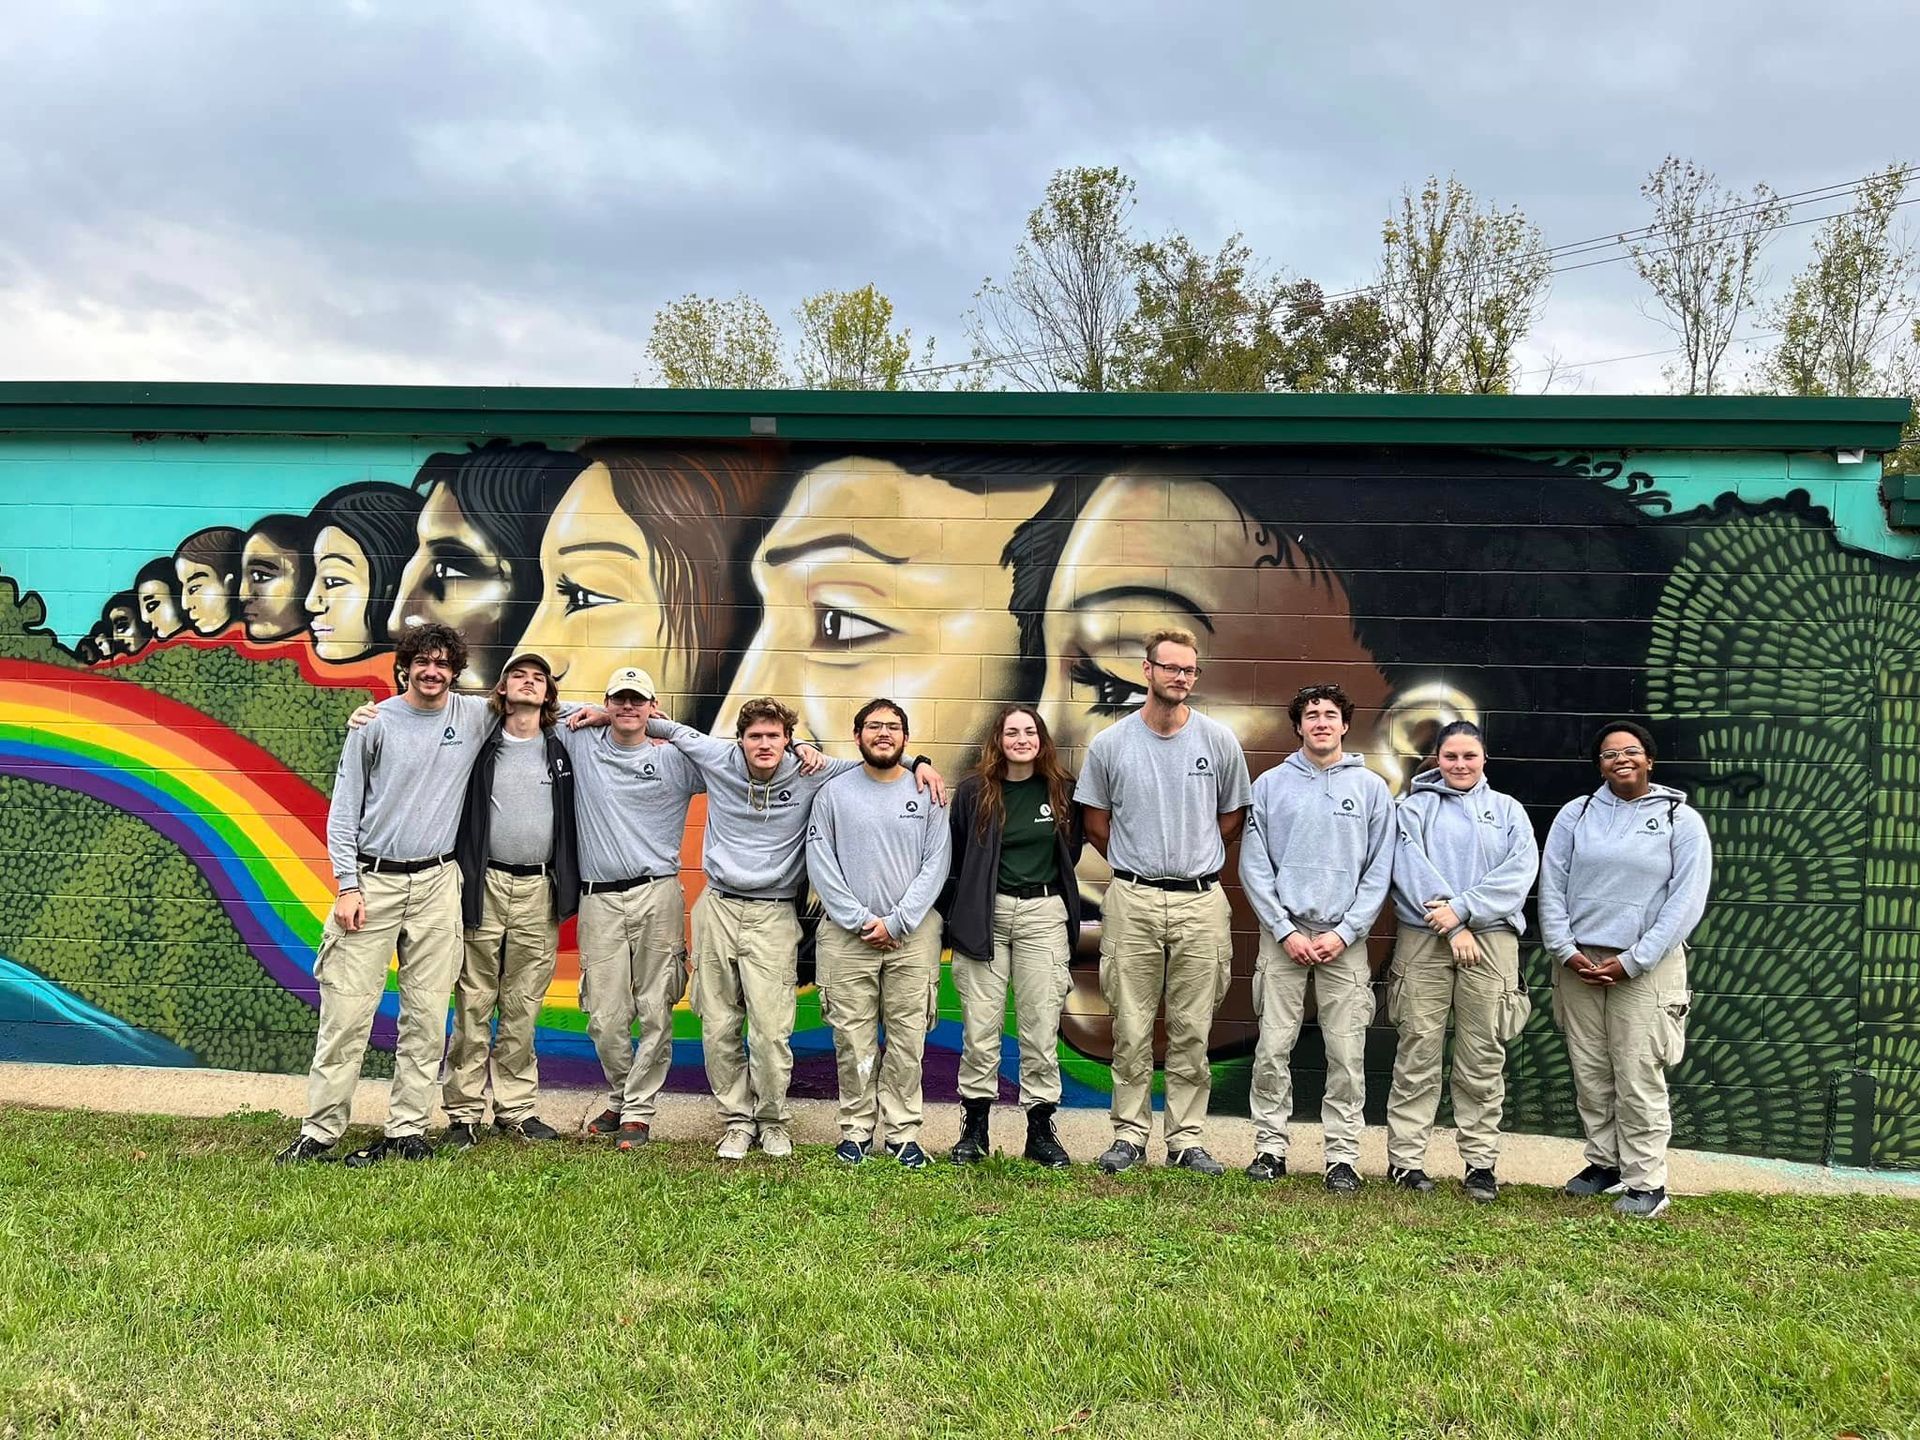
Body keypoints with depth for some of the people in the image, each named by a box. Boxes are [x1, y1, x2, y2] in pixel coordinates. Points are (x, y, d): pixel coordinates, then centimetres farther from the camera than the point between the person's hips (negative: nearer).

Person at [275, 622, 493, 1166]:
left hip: (437, 882, 2)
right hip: (373, 880, -2)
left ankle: (408, 1131, 10)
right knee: (347, 1012, -5)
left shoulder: (476, 717, 7)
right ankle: (319, 1132, 2)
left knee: (426, 1015, 3)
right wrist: (348, 887, -6)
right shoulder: (375, 723, 1)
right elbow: (343, 809, 2)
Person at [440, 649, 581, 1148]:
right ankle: (463, 1112, 8)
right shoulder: (480, 746, 4)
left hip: (539, 891, 2)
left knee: (523, 1008, 7)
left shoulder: (561, 749, 9)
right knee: (474, 1004, 0)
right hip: (484, 885, -2)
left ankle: (517, 1110, 15)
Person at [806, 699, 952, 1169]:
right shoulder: (833, 793, 5)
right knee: (852, 1039, 2)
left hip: (913, 934, 0)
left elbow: (936, 864, 1)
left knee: (908, 1039, 1)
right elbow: (820, 864, 0)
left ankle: (903, 1131, 10)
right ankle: (856, 1128, 13)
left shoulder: (926, 793, 6)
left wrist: (896, 922, -8)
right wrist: (859, 919, -9)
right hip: (846, 934, 0)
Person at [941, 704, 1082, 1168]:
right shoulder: (974, 792, 1)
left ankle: (1041, 1130, 11)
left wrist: (1051, 887, 12)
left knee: (1041, 1027, 1)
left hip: (1044, 914, 1)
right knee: (979, 1028, 2)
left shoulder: (1061, 790, 5)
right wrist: (962, 912, 7)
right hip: (984, 915, -1)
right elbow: (956, 856, 8)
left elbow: (1072, 849, 18)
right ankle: (975, 1129, 13)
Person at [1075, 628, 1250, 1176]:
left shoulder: (1220, 741, 3)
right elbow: (1096, 820, 13)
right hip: (1133, 902, 0)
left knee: (1192, 1032, 6)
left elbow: (1233, 817, 15)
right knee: (1131, 1029, 3)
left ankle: (1187, 1139, 15)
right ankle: (1129, 1135, 14)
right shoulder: (1110, 744, 2)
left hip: (1201, 903, 1)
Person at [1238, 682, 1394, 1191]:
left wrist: (1344, 932, -7)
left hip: (1344, 938, 0)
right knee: (1272, 1049, 1)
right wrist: (1286, 930, -7)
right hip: (1283, 934, 0)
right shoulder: (1271, 785, 5)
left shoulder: (1370, 787, 5)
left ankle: (1343, 1155, 9)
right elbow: (1254, 866, 2)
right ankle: (1270, 1146, 12)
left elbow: (1379, 870, 3)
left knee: (1347, 1054, 0)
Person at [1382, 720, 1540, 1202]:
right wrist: (1452, 926, -14)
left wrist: (1463, 907, -12)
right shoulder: (1415, 806, 10)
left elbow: (1520, 871, -1)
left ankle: (1481, 1162, 9)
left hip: (1491, 939, 1)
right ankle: (1405, 1158, 4)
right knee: (1418, 1052, -1)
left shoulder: (1508, 810, 14)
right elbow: (1411, 867, -4)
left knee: (1484, 1056, 2)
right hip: (1423, 938, -1)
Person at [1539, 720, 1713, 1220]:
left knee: (1638, 1077, -6)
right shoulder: (1575, 814, 9)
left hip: (1645, 967, -3)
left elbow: (1687, 900, -4)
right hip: (1578, 963, 3)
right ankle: (1605, 1163, 20)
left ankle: (1646, 1182, 2)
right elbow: (1551, 885, 6)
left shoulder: (1681, 820, 1)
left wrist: (1632, 961, -10)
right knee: (1590, 1073, 7)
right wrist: (1565, 950, -6)